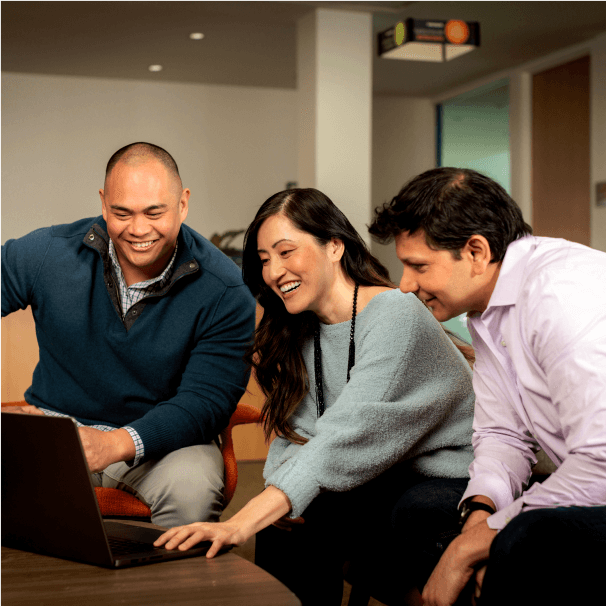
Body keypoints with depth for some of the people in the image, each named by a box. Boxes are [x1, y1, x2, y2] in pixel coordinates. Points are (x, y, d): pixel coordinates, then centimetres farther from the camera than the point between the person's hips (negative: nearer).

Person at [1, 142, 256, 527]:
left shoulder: (225, 292, -13)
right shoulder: (47, 254, -6)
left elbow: (206, 402, -15)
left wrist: (116, 444, -32)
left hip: (164, 440, -1)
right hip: (55, 432, 1)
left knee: (192, 488, -33)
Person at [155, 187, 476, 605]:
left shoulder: (395, 316, -19)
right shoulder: (301, 335, 8)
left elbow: (349, 433, -30)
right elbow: (296, 433, 1)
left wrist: (244, 522, -38)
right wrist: (278, 499, -23)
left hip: (450, 484, -6)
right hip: (385, 485, 7)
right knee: (286, 522, -19)